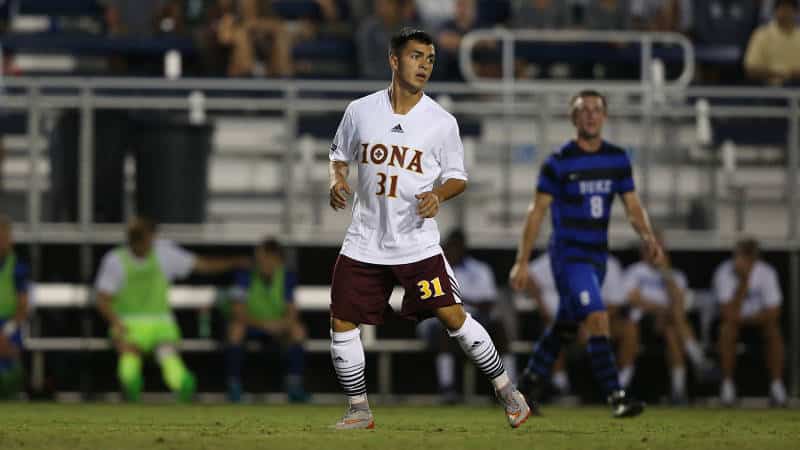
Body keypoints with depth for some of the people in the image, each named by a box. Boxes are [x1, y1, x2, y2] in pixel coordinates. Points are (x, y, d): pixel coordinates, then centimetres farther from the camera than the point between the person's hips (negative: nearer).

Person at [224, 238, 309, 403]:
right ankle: (234, 385, -26)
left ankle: (294, 384, -21)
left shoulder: (287, 277, -11)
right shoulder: (246, 276, -17)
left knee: (298, 329, -26)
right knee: (236, 327, -34)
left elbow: (292, 312, -12)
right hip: (251, 326, -2)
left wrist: (283, 324, -36)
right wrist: (264, 324, -37)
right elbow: (238, 312, -22)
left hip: (278, 327, 2)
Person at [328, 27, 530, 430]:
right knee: (341, 324, -1)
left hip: (417, 241, -2)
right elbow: (340, 155, 15)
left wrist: (437, 194, -17)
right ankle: (359, 411, 14)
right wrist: (337, 181, -7)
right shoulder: (360, 110, 0)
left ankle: (505, 389, 8)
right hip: (365, 242, 2)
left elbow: (458, 177, 5)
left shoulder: (442, 122, -3)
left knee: (453, 317, -8)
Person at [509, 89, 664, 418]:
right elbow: (537, 211, -5)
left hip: (597, 255, 6)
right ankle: (616, 398, -23)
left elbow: (633, 206, 6)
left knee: (565, 327, 15)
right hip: (568, 255, -6)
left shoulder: (617, 159, 6)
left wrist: (648, 238, -14)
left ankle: (525, 388, 32)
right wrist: (522, 261, -7)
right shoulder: (559, 162, -9)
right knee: (598, 319, -20)